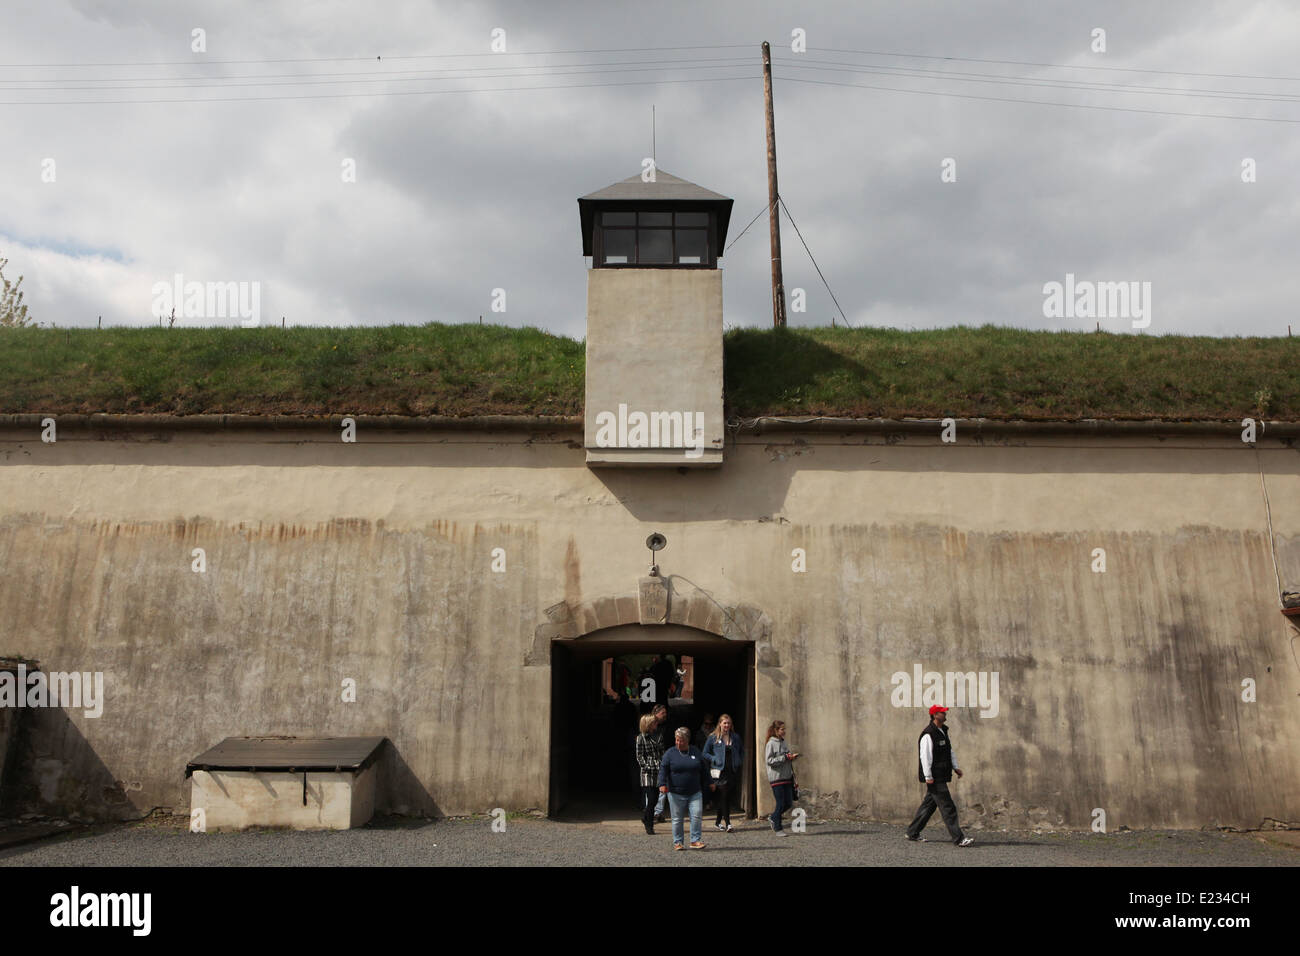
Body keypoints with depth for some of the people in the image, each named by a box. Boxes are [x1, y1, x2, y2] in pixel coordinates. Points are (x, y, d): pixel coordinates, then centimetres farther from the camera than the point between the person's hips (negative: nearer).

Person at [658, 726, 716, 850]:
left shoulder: (696, 752, 8)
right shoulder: (670, 753, 1)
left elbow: (704, 769, 18)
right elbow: (663, 769, -5)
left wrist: (709, 782, 23)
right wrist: (662, 784, -18)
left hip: (695, 793, 2)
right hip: (676, 793, -1)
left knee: (697, 815, -8)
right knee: (677, 819, 4)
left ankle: (695, 841, 3)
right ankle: (677, 842, 16)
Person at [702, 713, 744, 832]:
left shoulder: (736, 737, 10)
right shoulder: (713, 738, 0)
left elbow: (742, 751, 23)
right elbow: (705, 753, 4)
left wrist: (740, 762, 8)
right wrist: (715, 760, -8)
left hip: (733, 771, 4)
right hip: (720, 772, -4)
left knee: (725, 798, 8)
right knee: (724, 796, -13)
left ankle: (718, 822, 21)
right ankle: (728, 823, -13)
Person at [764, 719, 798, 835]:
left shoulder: (783, 742, 13)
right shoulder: (771, 743, -10)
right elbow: (769, 761, -17)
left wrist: (792, 757, 3)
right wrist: (785, 757, -19)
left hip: (787, 777, 7)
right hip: (776, 778, -7)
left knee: (789, 803, 6)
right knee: (781, 804, -3)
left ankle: (773, 817, 28)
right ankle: (778, 829, 10)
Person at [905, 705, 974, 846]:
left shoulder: (943, 731, 15)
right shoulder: (928, 734, -17)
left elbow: (950, 751, 25)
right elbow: (925, 756, -20)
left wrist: (955, 767, 16)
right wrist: (928, 776, -22)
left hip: (941, 776, 10)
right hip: (934, 778, -10)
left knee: (928, 804, 15)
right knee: (948, 807, -7)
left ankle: (913, 833, 23)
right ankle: (959, 838, -3)